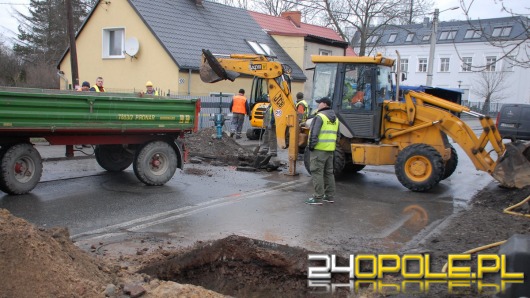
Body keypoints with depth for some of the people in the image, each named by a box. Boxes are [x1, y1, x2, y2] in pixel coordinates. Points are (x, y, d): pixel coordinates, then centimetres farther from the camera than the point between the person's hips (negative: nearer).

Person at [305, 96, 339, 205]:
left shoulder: (320, 116, -12)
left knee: (317, 173, -5)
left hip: (319, 149, -8)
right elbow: (337, 135, 19)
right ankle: (330, 196, 20)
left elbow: (314, 133, -17)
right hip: (330, 149, 9)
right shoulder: (335, 118, 16)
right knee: (329, 172, 15)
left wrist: (311, 146, -10)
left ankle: (318, 198, -6)